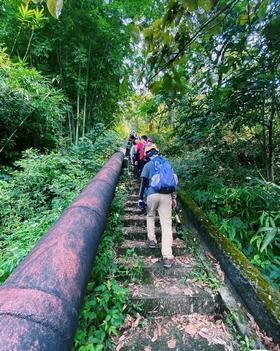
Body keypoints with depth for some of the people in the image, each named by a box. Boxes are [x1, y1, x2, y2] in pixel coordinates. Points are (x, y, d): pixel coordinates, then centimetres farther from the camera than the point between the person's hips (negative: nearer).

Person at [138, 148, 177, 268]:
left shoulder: (148, 165, 11)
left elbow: (143, 182, 4)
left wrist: (140, 198, 7)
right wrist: (174, 197, 22)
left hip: (152, 194, -2)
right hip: (166, 195, 2)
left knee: (150, 216, 27)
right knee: (166, 224, -1)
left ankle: (151, 240, 26)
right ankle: (167, 257, -4)